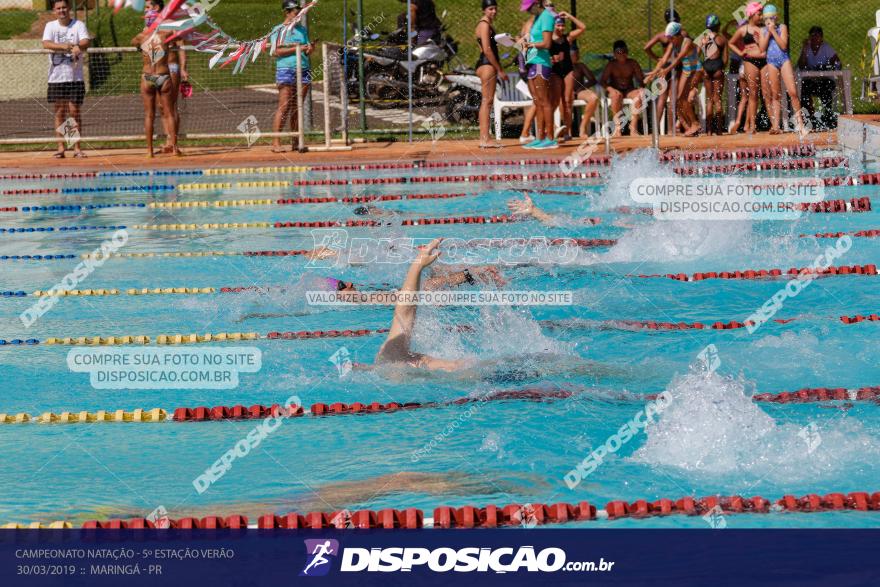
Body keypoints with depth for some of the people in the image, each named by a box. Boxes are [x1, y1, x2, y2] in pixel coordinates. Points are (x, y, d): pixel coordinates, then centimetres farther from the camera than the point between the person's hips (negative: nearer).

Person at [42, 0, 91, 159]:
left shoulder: (78, 25, 1)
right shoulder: (50, 26, 5)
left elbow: (85, 42, -14)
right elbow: (46, 44, -11)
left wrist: (78, 47, -37)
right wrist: (64, 46, -27)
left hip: (75, 76, -2)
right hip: (56, 77, 2)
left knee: (74, 111, -3)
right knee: (59, 112, 4)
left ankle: (77, 147, 1)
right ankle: (61, 147, 7)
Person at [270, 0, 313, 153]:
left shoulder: (302, 29, 17)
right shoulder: (279, 30, 0)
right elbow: (277, 51, -10)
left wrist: (309, 49, -4)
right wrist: (297, 48, -16)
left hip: (303, 70, 6)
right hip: (286, 71, -6)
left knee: (297, 108, 5)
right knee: (284, 107, -12)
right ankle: (276, 143, -14)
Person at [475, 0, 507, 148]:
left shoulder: (487, 25, 20)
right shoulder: (484, 25, -12)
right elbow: (487, 50, -19)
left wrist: (499, 68, 22)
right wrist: (500, 70, -17)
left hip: (486, 65, 11)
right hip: (487, 65, -11)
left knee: (486, 102, 11)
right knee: (487, 101, -11)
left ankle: (484, 137, 14)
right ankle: (485, 139, -13)